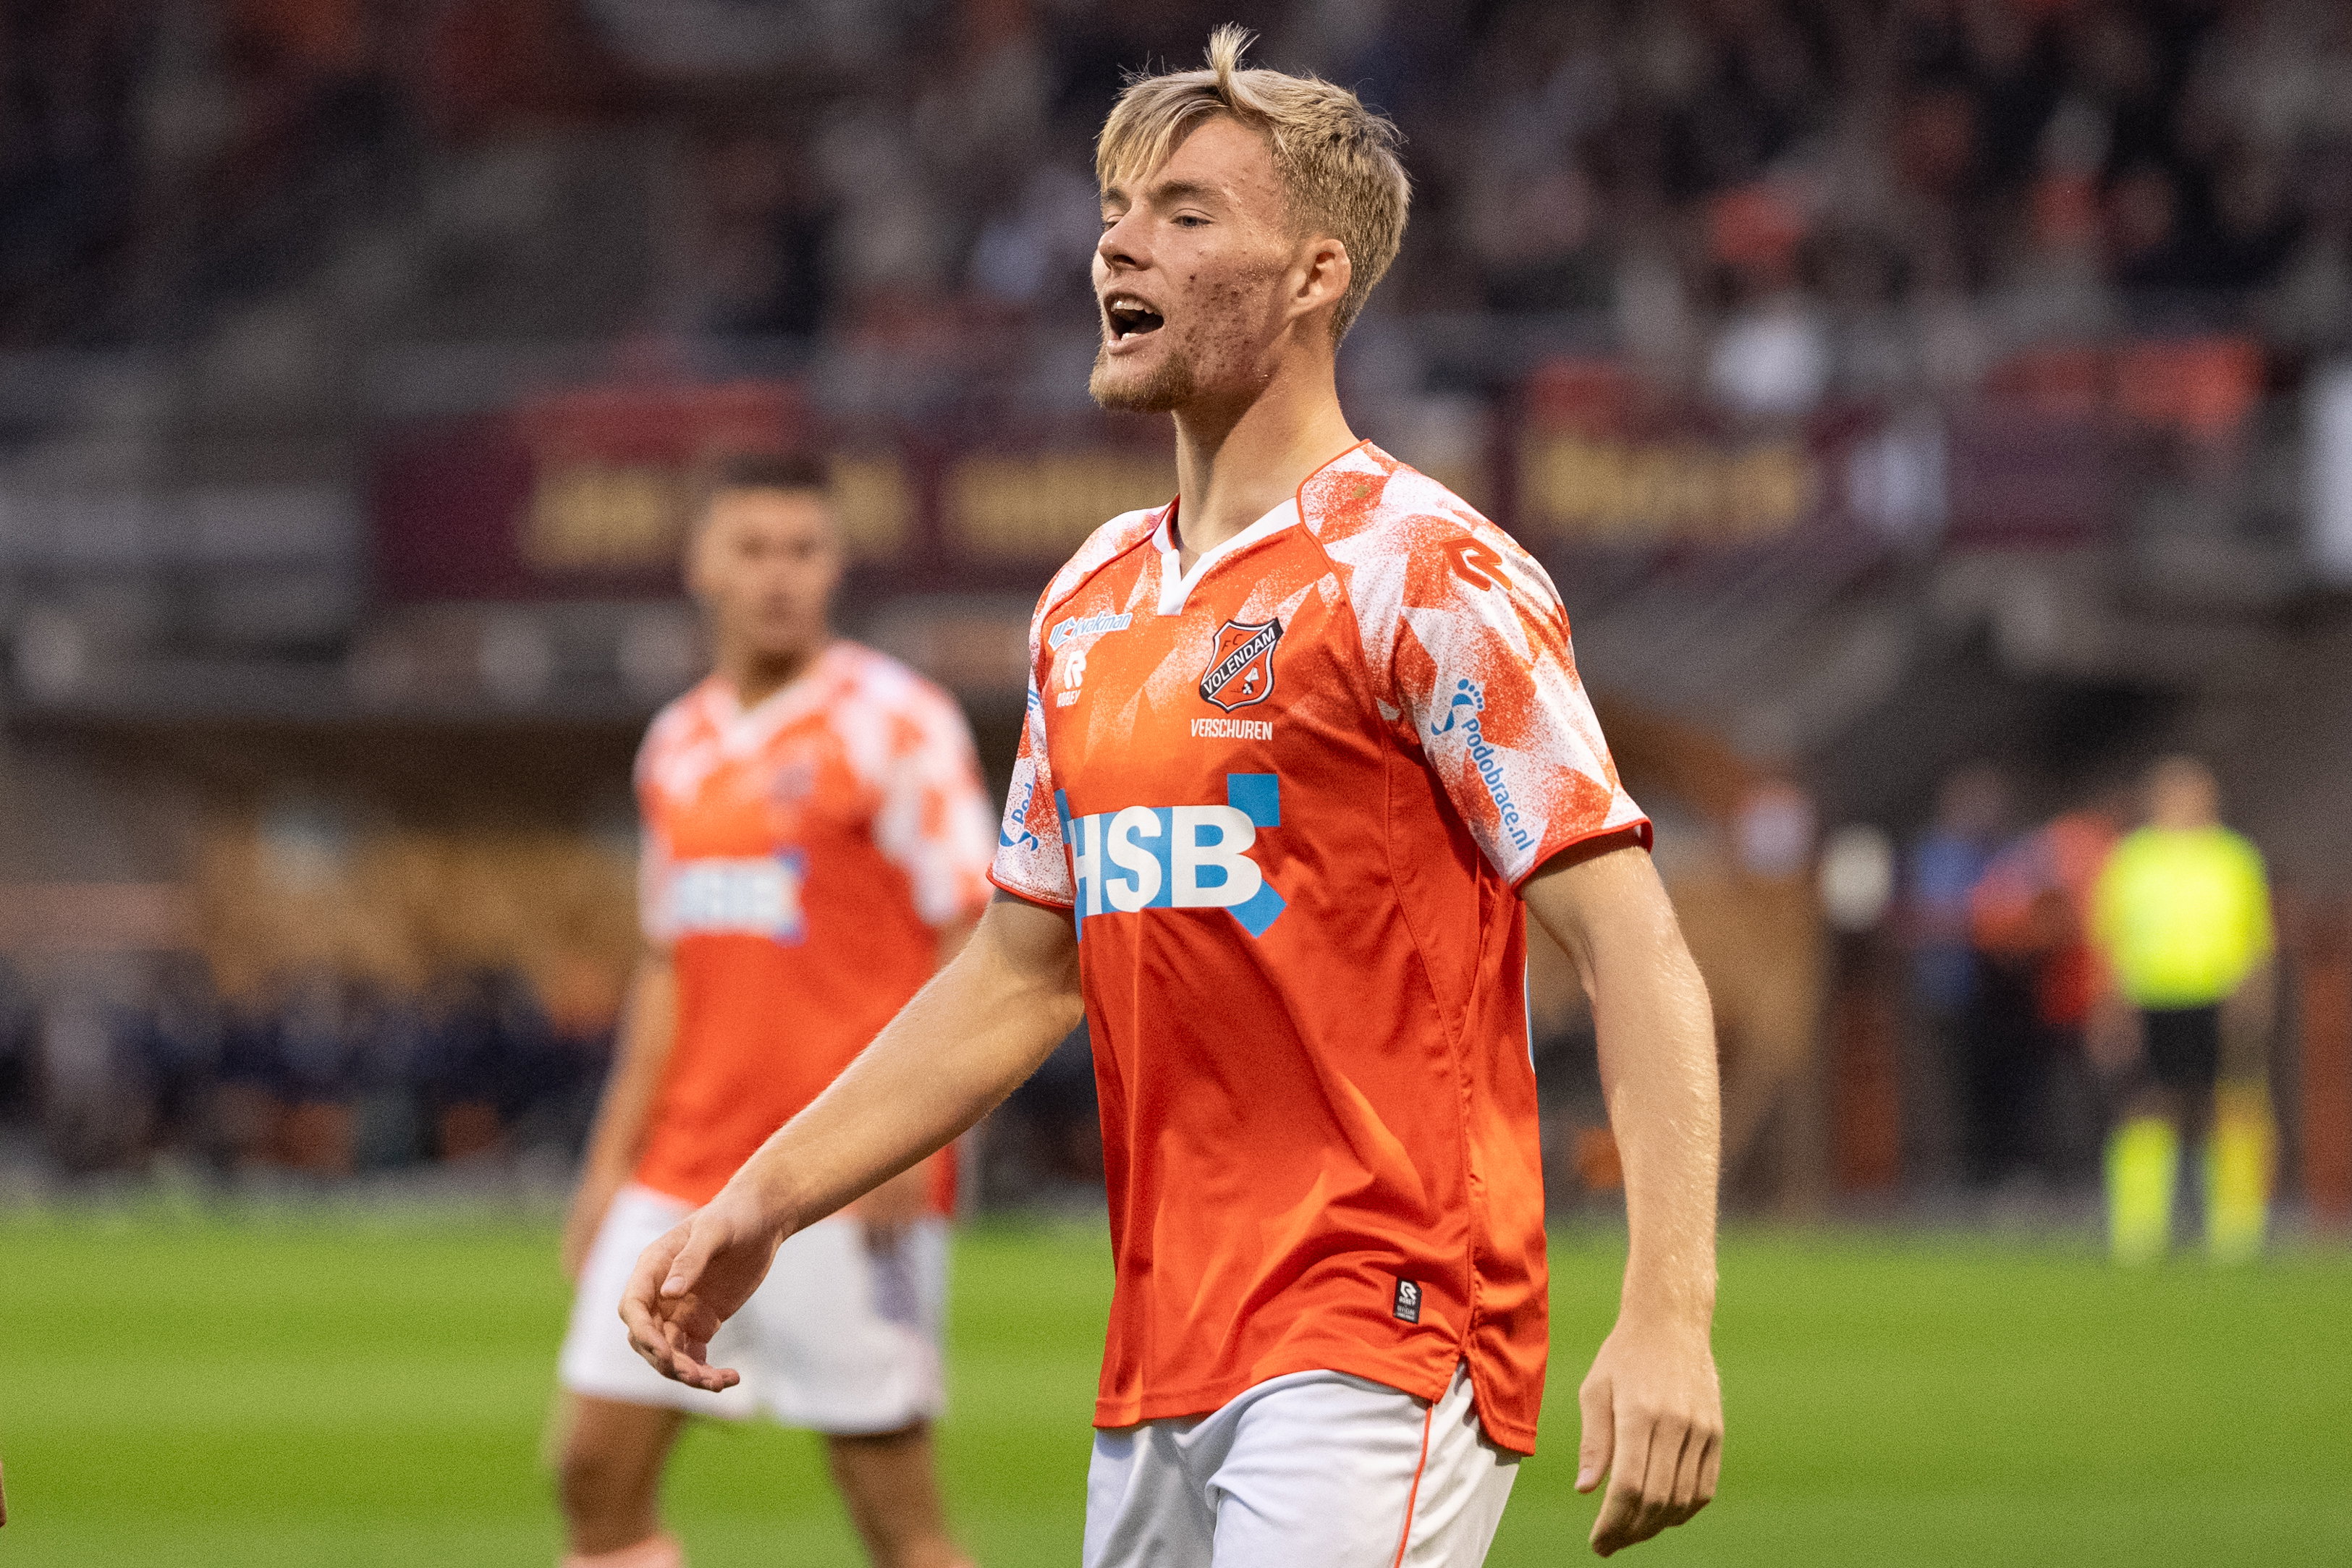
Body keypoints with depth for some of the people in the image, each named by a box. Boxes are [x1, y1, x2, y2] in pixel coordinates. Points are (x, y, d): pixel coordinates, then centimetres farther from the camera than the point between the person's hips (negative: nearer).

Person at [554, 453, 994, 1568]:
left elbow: (977, 942, -10)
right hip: (686, 1173, 7)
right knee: (599, 1467, 3)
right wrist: (610, 1162, 16)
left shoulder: (889, 720, -6)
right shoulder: (680, 745, 15)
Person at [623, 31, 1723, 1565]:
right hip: (1157, 1368, 8)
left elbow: (1636, 951, -14)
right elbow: (1020, 974, 25)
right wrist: (763, 1202, 17)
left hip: (1380, 1342, -8)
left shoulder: (1419, 574, -8)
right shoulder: (1092, 604, 16)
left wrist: (1668, 1321, -25)